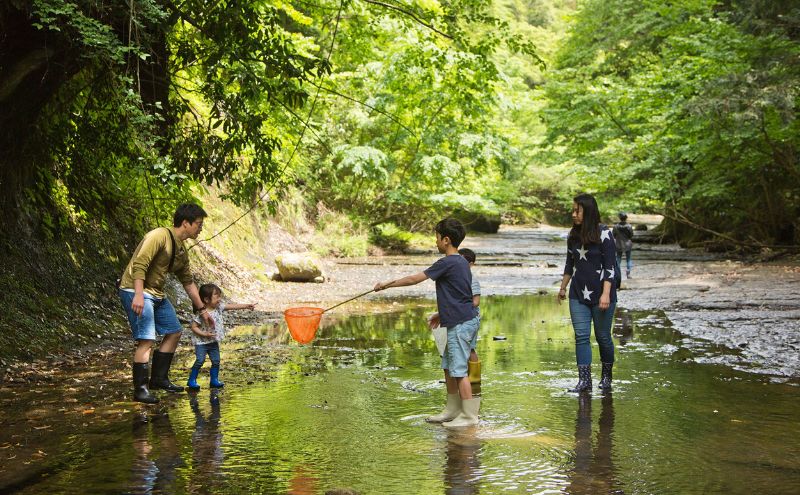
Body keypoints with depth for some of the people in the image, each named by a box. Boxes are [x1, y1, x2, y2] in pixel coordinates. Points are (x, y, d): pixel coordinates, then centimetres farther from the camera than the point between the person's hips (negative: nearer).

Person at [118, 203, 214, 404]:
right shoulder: (159, 236, -16)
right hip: (135, 291, -10)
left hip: (157, 294, 10)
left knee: (174, 332, 12)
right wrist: (138, 295, -32)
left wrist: (202, 310, 24)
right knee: (146, 340, -15)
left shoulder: (182, 251, 13)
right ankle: (140, 389, -10)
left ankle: (159, 379, 21)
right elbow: (139, 264, -25)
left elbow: (188, 282, 22)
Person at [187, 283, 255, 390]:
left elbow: (232, 306, 1)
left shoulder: (219, 307, -1)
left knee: (216, 361, 9)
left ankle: (214, 380, 21)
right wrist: (205, 334, -27)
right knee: (200, 361, -11)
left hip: (214, 342, 7)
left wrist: (247, 306, -3)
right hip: (201, 342, -7)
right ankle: (192, 381, 1)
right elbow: (194, 327, -19)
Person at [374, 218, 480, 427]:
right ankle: (452, 410, 23)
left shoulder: (448, 263, -16)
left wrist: (387, 284, -3)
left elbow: (414, 279, -12)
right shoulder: (461, 262, 13)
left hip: (460, 324, -10)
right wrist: (441, 314, 28)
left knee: (459, 370, -5)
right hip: (462, 321, 10)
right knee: (448, 368, 16)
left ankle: (469, 416, -1)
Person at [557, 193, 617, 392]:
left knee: (603, 336, 6)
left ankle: (606, 376, 24)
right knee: (581, 336, -2)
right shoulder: (573, 235, 7)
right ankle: (584, 380, -1)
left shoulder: (604, 234, -11)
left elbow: (610, 266, -13)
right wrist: (563, 287, 22)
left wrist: (606, 294, -19)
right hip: (578, 294, 5)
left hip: (600, 294, -5)